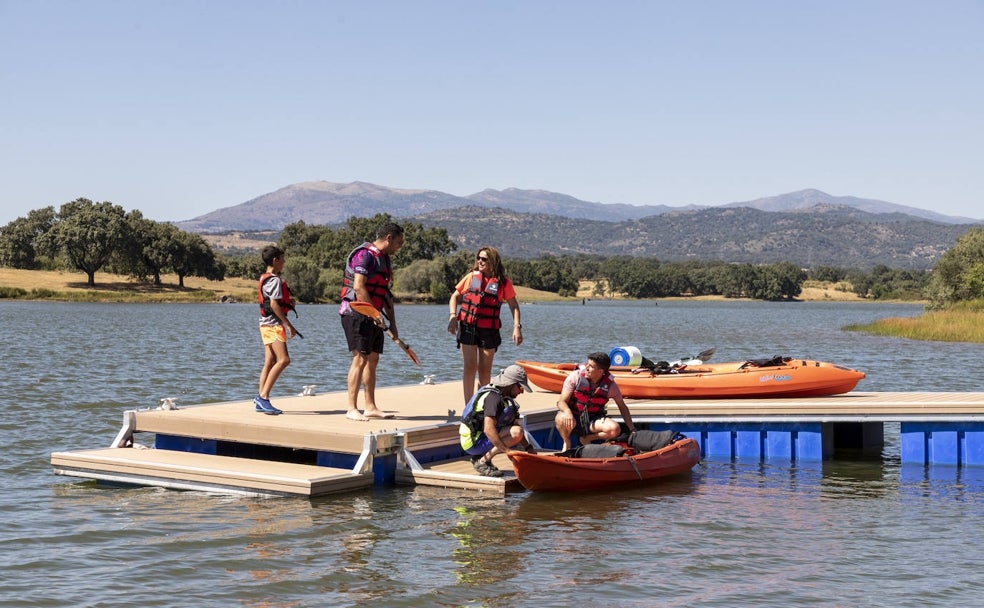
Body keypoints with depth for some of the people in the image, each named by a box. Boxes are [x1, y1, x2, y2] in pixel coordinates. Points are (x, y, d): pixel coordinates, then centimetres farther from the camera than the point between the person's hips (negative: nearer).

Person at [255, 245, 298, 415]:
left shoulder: (265, 278, 18)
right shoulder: (275, 280, -12)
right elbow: (274, 305, -20)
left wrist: (288, 302, 10)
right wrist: (288, 324, -17)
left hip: (266, 325, 10)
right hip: (274, 324, -10)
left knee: (269, 363, 8)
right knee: (283, 359, -16)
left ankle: (261, 401, 7)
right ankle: (263, 397, -19)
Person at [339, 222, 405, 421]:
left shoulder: (385, 259, 17)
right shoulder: (365, 255, -13)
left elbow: (386, 294, 21)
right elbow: (359, 287, -22)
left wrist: (393, 323, 18)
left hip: (373, 316, 10)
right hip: (357, 313, -10)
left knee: (373, 359, 11)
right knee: (360, 359, -12)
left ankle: (370, 407, 17)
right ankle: (352, 409, -10)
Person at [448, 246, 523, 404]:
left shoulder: (503, 282, 1)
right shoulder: (472, 277, 5)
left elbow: (514, 306, 4)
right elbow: (455, 297, 13)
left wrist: (517, 327, -8)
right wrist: (453, 315, -3)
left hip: (489, 330, 0)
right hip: (467, 327, 0)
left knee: (485, 371, 9)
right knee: (470, 367, -8)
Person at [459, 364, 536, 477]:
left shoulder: (503, 396, 13)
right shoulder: (494, 397, -19)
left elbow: (514, 424, 20)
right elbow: (489, 429, -29)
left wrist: (529, 448, 14)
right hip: (474, 442, -10)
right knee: (517, 432, -22)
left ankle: (479, 456, 9)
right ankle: (482, 461, -15)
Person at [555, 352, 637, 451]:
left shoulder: (610, 384, -9)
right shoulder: (575, 376, -13)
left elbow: (622, 407, 3)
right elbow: (561, 402, -13)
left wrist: (633, 431, -3)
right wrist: (567, 412, -37)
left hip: (593, 420, 2)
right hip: (574, 417, -2)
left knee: (615, 429, -26)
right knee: (562, 420, -37)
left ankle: (587, 439, 1)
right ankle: (567, 443, -3)